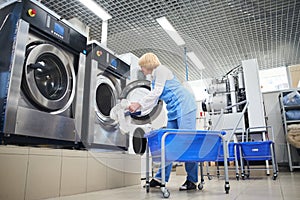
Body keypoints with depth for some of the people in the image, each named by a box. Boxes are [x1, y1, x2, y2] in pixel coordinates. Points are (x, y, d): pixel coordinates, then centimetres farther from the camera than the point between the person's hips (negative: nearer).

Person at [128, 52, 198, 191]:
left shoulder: (160, 70, -3)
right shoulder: (154, 78, 23)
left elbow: (156, 92, -13)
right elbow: (153, 101, 22)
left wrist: (138, 104, -11)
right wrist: (137, 107, 13)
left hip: (184, 105, -9)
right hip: (174, 111, 10)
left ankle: (192, 180, -5)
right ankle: (161, 178, 9)